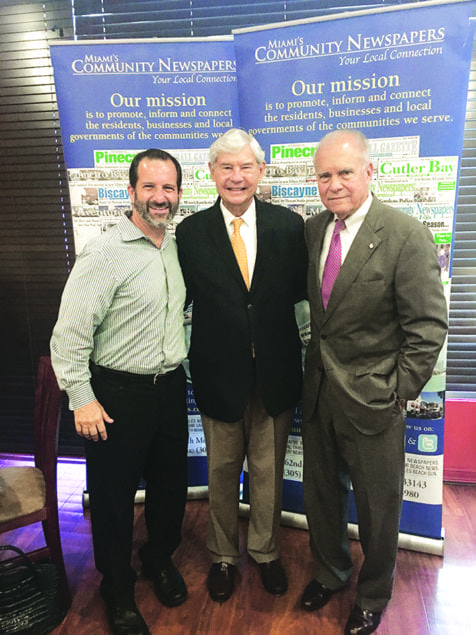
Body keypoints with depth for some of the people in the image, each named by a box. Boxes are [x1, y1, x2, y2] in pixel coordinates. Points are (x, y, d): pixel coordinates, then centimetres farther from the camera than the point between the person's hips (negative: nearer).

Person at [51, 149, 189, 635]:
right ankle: (117, 589, 37)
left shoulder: (176, 246, 6)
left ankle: (160, 559, 47)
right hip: (118, 394, -6)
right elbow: (70, 332, -15)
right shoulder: (104, 253, -15)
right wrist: (81, 398, -15)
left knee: (171, 485, 19)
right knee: (114, 496, 12)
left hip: (170, 388, 6)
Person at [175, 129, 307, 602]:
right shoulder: (190, 232, -5)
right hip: (219, 373, 0)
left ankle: (265, 551, 46)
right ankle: (223, 555, 45)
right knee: (221, 471, 19)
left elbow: (300, 290, -1)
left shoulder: (289, 225, -3)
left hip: (275, 372, 1)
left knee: (268, 470, 19)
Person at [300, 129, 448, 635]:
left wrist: (399, 392, -12)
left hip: (371, 397, -4)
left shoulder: (406, 236, -15)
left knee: (377, 507, 16)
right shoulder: (311, 230, 2)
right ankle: (329, 571, 51)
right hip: (318, 390, 5)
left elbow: (428, 326, -14)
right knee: (320, 493, 22)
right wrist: (316, 363, 2)